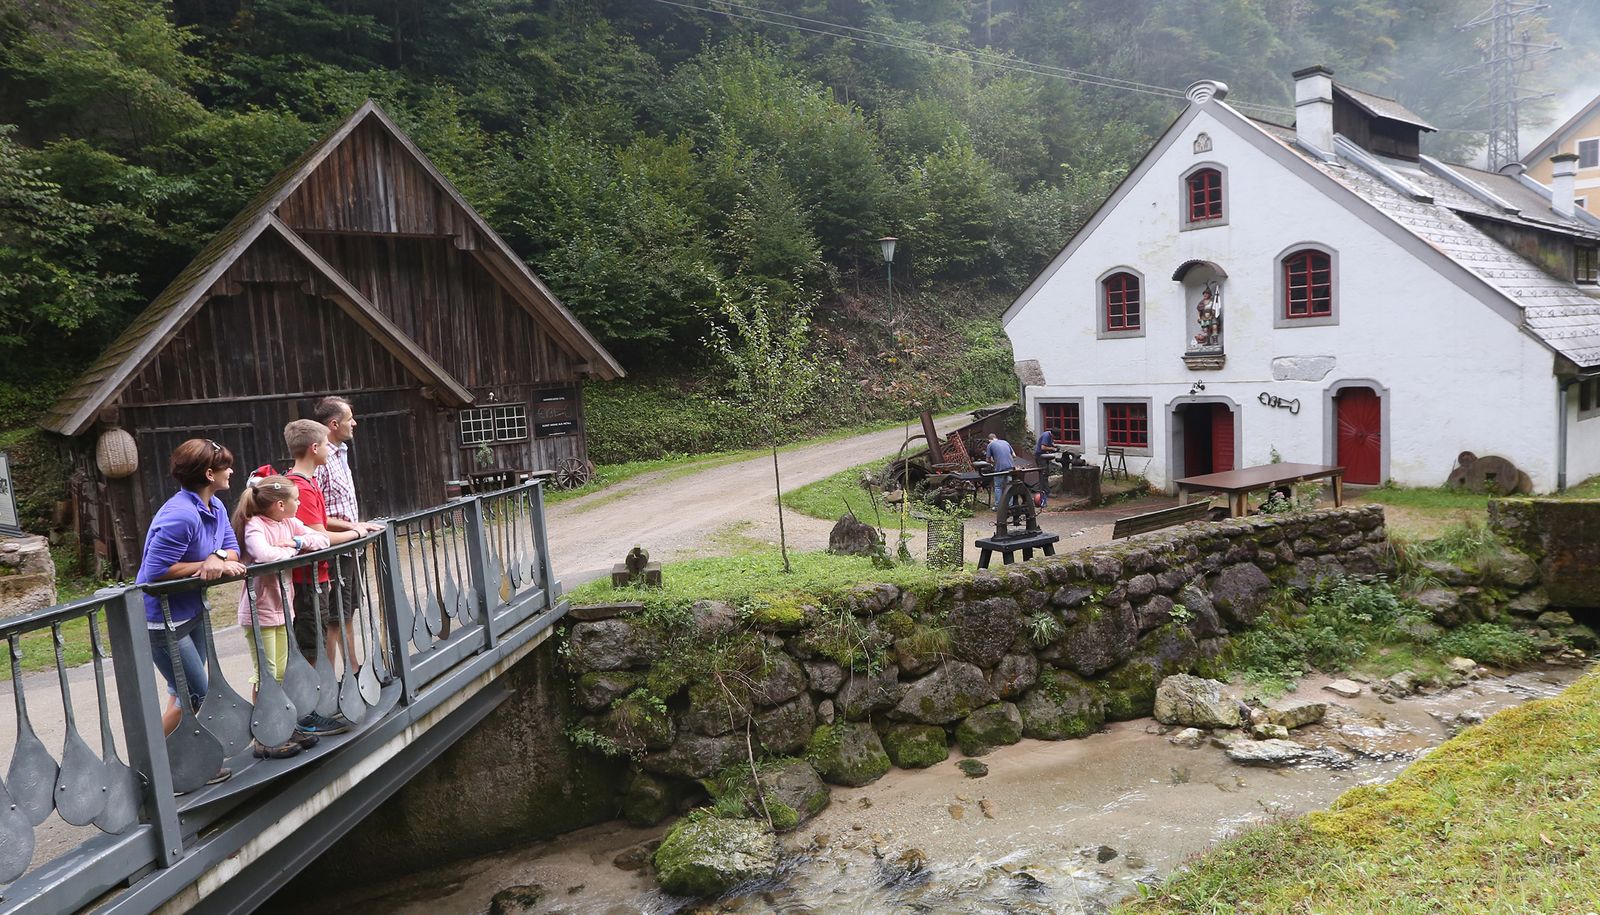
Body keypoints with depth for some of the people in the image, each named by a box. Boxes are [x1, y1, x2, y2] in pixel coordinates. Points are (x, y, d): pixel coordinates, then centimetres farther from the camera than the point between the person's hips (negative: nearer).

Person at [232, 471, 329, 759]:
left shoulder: (289, 523, 6)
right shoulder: (255, 526, -17)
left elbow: (322, 539, 4)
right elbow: (265, 555, -35)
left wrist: (299, 541, -14)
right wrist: (291, 549, -17)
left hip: (283, 608, 8)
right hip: (260, 612, -8)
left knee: (281, 674, 14)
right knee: (265, 676, -1)